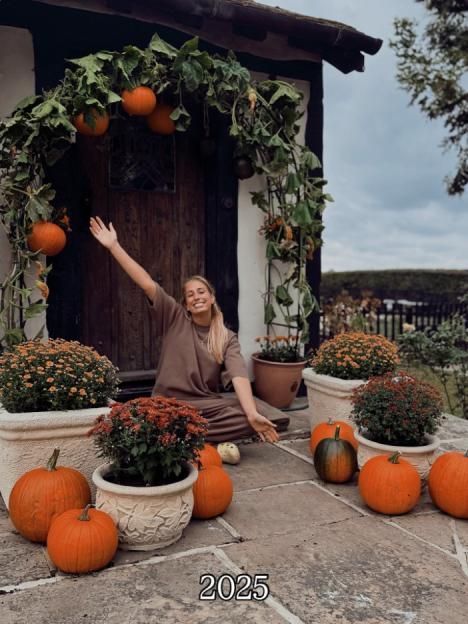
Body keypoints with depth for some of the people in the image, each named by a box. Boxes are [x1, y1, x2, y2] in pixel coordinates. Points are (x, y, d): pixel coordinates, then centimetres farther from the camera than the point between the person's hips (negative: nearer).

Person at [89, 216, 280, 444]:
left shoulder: (227, 339, 3)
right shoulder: (175, 318, 2)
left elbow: (238, 375, -14)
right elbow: (147, 284, -7)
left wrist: (252, 415, -30)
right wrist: (113, 246, -15)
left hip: (205, 404, 3)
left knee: (260, 409, -23)